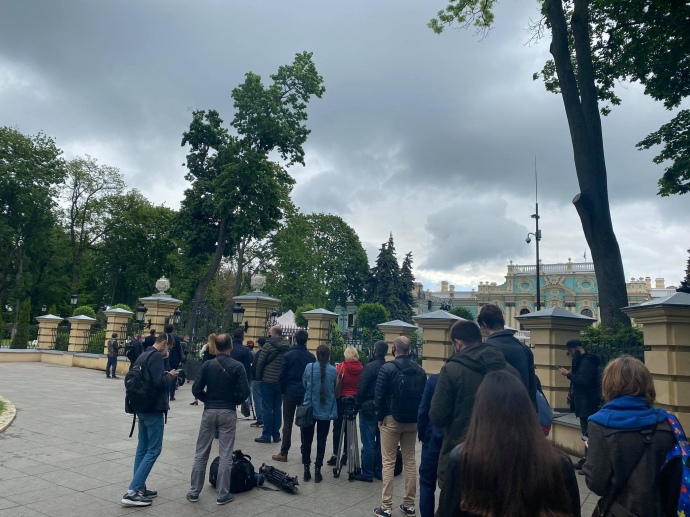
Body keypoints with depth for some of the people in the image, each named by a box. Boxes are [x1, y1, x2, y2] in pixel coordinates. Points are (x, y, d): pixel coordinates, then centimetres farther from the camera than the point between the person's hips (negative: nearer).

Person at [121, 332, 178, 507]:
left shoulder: (143, 356, 14)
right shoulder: (156, 356, -15)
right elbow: (159, 382, -24)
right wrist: (170, 376, -6)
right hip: (153, 408, -10)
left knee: (143, 448, 13)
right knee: (153, 450, -6)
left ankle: (139, 488, 18)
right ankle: (132, 492, -8)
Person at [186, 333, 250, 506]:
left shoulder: (207, 365, -3)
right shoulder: (237, 366, -8)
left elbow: (196, 389, -5)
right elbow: (244, 392, -12)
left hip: (209, 411, 2)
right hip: (228, 413, -2)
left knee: (201, 453, 12)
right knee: (225, 455, 5)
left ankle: (194, 492, 19)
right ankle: (223, 494, 10)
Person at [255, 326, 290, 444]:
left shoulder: (269, 345, -12)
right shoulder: (287, 346, 1)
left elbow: (260, 363, -8)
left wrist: (258, 376, 3)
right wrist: (284, 378, 10)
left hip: (268, 380, -5)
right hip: (281, 381, 5)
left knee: (267, 408, 2)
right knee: (277, 408, 12)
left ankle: (266, 436, 6)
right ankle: (276, 435, 17)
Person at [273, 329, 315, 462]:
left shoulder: (289, 355, -9)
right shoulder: (311, 357, -2)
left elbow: (282, 375, -8)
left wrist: (283, 390, 6)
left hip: (290, 393, -2)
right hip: (306, 394, 2)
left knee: (288, 423, 3)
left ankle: (283, 453, 4)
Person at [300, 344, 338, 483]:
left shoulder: (309, 367, -9)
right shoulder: (333, 370, -7)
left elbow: (304, 385, 3)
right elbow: (335, 390, 3)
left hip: (310, 409, 0)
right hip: (326, 411, 0)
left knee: (307, 440, 11)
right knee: (321, 441, 8)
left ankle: (306, 470, 13)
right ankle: (317, 470, 9)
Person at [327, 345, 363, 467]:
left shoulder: (341, 366, -10)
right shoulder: (361, 368, -3)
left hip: (342, 398, -3)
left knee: (337, 427, 6)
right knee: (349, 428, 10)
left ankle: (335, 455, 5)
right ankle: (345, 455, 13)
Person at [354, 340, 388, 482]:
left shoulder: (370, 366, -14)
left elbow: (361, 388, -15)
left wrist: (358, 404, -4)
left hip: (369, 408, -6)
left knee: (368, 443, 0)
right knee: (380, 442, 14)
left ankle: (367, 474, 5)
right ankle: (379, 471, 22)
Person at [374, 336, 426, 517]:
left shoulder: (388, 368, -11)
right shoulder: (420, 370, 3)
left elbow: (379, 395, -13)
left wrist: (380, 416, -1)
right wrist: (418, 417, 9)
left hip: (391, 419, -4)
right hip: (412, 421, 4)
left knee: (388, 462, 1)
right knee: (410, 462, 12)